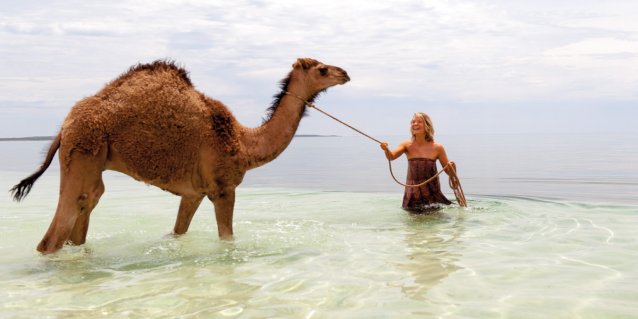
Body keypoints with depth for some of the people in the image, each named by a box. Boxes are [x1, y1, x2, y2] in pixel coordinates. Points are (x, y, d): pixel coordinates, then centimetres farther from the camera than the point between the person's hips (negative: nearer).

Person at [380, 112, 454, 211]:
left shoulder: (437, 148, -5)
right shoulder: (407, 145, -3)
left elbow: (448, 171, 2)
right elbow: (392, 157, -19)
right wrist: (386, 150, -41)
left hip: (432, 194, -1)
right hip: (412, 195, 1)